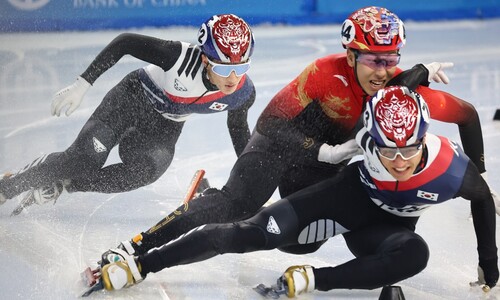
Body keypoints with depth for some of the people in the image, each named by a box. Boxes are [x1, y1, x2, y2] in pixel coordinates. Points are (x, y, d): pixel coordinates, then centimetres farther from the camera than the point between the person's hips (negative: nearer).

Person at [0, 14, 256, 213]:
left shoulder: (243, 94, -20)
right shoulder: (181, 56, -35)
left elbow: (239, 130, 2)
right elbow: (124, 43, -22)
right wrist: (82, 84, -23)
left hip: (163, 128, 3)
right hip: (134, 97, -3)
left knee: (143, 172, -28)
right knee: (82, 160, -21)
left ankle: (62, 185, -9)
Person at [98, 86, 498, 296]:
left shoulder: (451, 168, -30)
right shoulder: (368, 140, -30)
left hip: (389, 225, 0)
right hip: (352, 194, 0)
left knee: (415, 254, -37)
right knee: (260, 232, -20)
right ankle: (138, 264, -17)